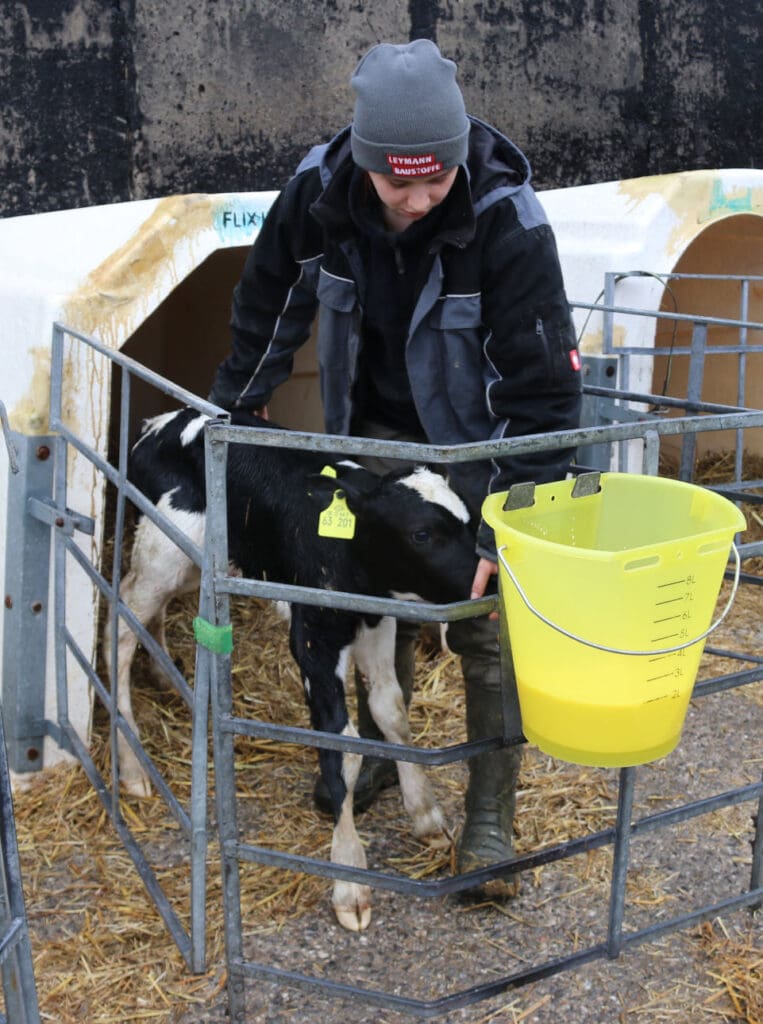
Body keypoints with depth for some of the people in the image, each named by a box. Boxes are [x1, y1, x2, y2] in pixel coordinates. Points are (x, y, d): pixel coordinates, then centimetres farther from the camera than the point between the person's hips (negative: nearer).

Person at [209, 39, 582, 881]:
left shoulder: (508, 220, -32)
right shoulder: (319, 192, -21)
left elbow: (544, 384, -28)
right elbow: (269, 303, 0)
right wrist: (232, 408, 7)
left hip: (473, 443, -4)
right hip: (374, 431, 4)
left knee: (483, 623, -2)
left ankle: (492, 813, 13)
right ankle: (378, 750, 38)